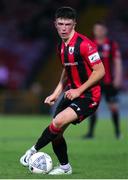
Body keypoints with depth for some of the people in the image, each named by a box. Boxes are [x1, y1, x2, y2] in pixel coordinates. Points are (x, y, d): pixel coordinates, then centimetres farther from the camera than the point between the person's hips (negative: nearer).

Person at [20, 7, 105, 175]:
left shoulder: (84, 44, -19)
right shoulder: (62, 46, 8)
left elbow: (100, 71, -18)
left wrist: (79, 90, -18)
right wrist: (56, 93, 14)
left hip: (88, 97, -8)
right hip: (71, 94, 8)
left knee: (58, 122, -25)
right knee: (56, 131, 5)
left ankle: (34, 150, -4)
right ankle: (65, 167, 24)